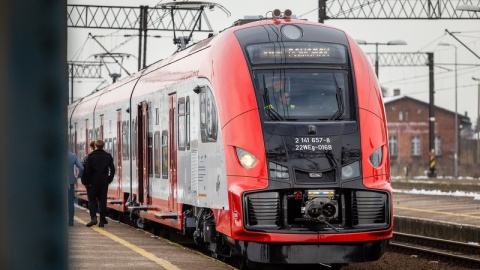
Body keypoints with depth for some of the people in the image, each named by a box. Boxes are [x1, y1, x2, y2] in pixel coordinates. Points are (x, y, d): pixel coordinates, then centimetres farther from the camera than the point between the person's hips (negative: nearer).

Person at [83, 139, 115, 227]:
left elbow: (87, 170, -9)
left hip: (93, 181, -3)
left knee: (92, 200, 3)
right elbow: (112, 169, 4)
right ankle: (102, 220, 6)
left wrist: (87, 181, -3)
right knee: (102, 201, 7)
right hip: (104, 182, 3)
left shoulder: (91, 156, -5)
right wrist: (109, 180, 10)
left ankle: (93, 217, -15)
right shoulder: (108, 156, 5)